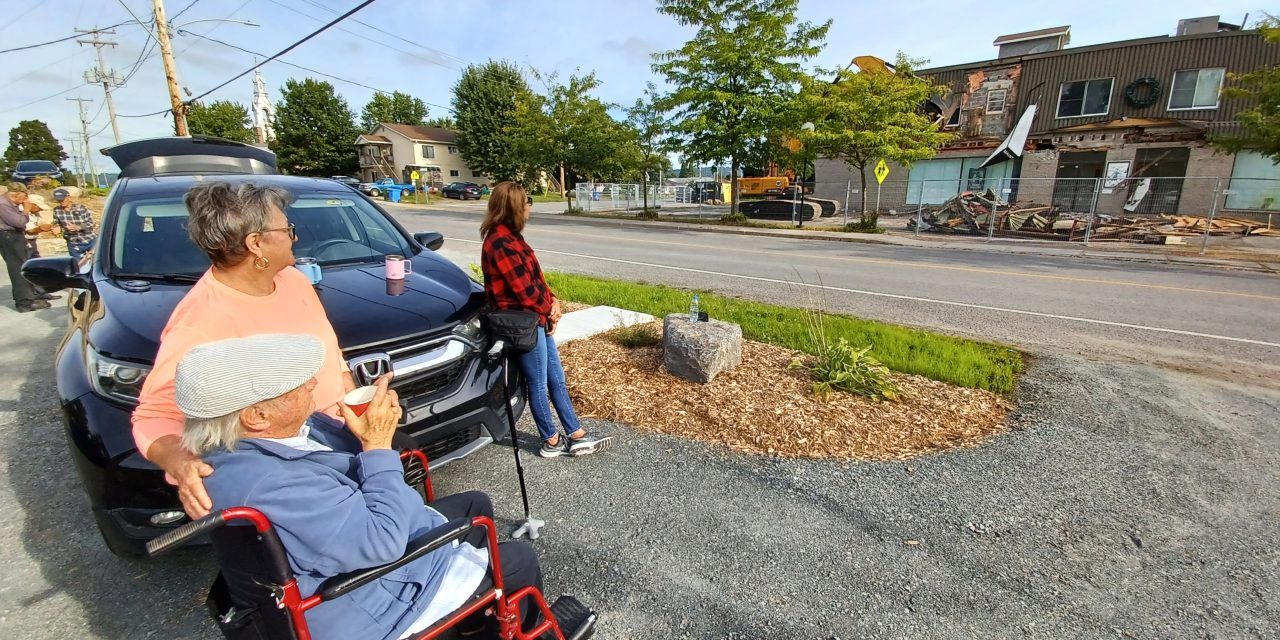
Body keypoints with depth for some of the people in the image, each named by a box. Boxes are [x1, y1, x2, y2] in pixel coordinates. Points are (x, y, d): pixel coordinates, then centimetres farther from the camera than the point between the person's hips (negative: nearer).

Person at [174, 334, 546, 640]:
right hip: (373, 607, -9)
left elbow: (354, 456, 5)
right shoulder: (268, 485, -38)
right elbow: (382, 542, -34)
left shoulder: (287, 428, -9)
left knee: (475, 505, 23)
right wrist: (378, 444, -29)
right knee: (520, 562, 2)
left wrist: (374, 424, -17)